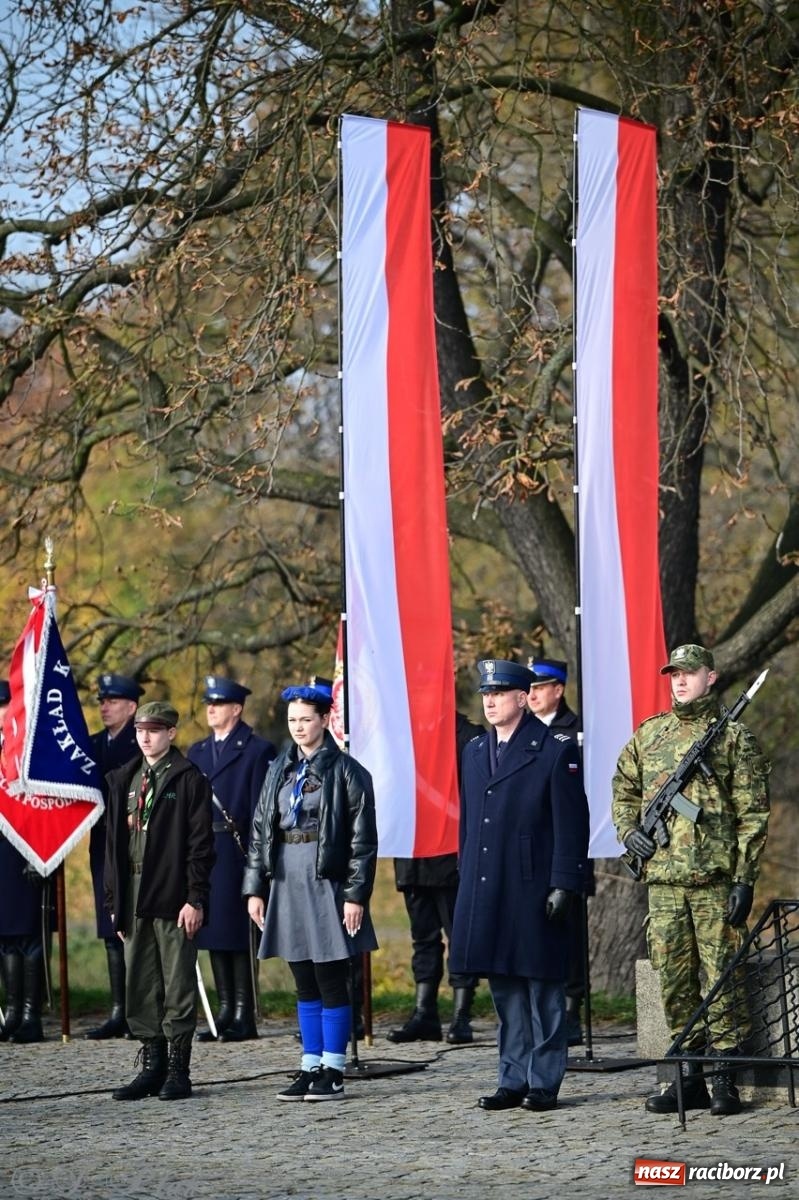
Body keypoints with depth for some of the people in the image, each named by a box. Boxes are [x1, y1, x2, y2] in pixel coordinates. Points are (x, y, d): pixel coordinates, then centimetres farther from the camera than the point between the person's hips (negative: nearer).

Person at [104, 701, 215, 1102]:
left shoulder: (189, 780, -3)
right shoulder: (123, 780, 14)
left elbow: (200, 844, -7)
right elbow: (114, 842, 15)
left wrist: (195, 899, -14)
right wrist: (115, 901, 10)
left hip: (174, 901, -6)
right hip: (134, 899, 6)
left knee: (178, 986, -1)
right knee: (140, 986, 8)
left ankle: (178, 1070, 4)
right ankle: (152, 1065, 15)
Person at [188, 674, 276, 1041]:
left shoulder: (257, 750, -2)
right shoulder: (197, 752, 18)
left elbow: (261, 808, -7)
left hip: (237, 854, -6)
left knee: (238, 933, -5)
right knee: (213, 933, 8)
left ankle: (244, 1017, -1)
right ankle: (225, 1012, 14)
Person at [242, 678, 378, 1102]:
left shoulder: (346, 772, -5)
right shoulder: (280, 770, 12)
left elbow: (363, 840, -7)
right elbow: (260, 831, 13)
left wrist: (355, 895, -12)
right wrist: (255, 888, 8)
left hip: (327, 884, -5)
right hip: (288, 883, 5)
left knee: (331, 982, -2)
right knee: (305, 984, 10)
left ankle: (333, 1071, 4)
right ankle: (310, 1068, 14)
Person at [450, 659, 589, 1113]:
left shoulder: (556, 750, -4)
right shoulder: (475, 751, 15)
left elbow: (572, 824, -7)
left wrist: (563, 885, -13)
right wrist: (467, 881, 14)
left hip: (534, 889, -6)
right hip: (485, 890, 6)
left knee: (542, 986, -1)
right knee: (505, 989, 10)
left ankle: (544, 1082, 4)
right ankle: (514, 1080, 16)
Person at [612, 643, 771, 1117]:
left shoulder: (734, 737, 1)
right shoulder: (648, 735, 14)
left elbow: (753, 814, -2)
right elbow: (624, 790, 26)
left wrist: (744, 879, -9)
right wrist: (627, 829, 5)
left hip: (715, 881, -4)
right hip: (663, 881, 5)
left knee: (720, 979, -4)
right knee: (676, 982, 7)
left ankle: (726, 1080, 0)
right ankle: (690, 1078, 14)